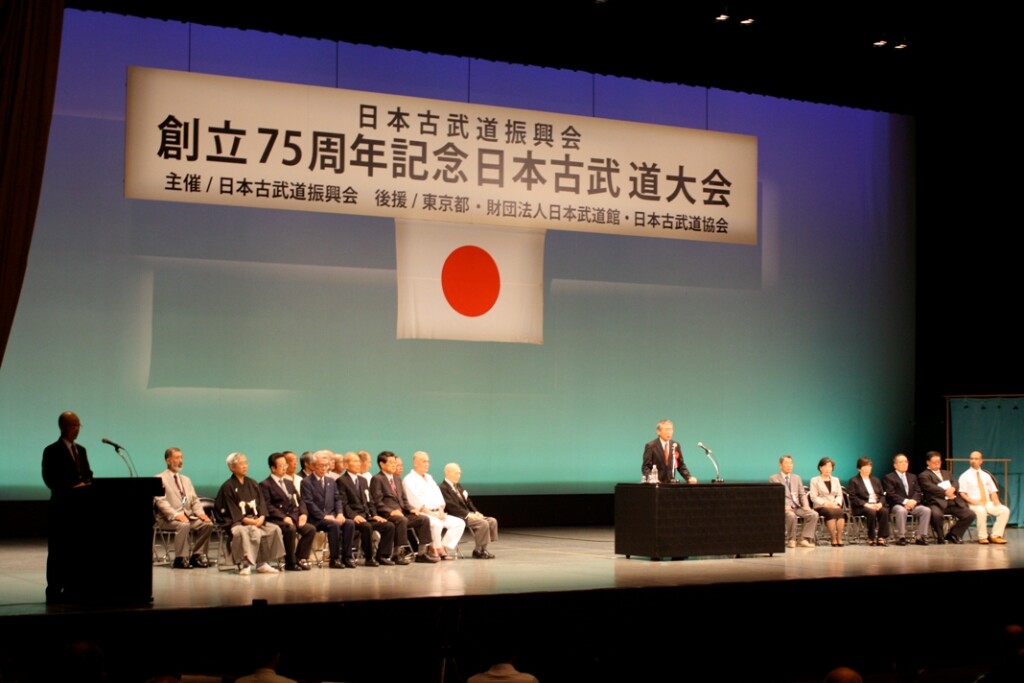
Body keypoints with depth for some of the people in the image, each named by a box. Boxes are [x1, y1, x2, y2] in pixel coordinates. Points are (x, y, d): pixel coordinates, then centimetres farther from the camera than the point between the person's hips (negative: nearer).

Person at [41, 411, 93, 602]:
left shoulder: (81, 450, 17)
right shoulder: (52, 451, -5)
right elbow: (50, 479, -12)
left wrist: (86, 485, -4)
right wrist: (72, 488, -20)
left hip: (81, 506, 7)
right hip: (61, 506, -7)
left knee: (78, 548, 7)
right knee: (58, 550, -3)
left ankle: (72, 589, 12)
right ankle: (54, 590, -1)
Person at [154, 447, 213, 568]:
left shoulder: (186, 480, 25)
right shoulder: (160, 479, 2)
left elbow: (195, 500, 18)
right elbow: (161, 501, -11)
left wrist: (200, 513, -3)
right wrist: (176, 515, -25)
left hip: (188, 516, 6)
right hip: (169, 518, -6)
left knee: (207, 524, -18)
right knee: (183, 525, -36)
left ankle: (196, 556, -8)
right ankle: (180, 559, -25)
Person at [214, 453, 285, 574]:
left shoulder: (252, 483, 18)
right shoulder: (228, 487, 0)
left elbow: (261, 502, 12)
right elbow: (231, 510, -7)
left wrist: (261, 517, -8)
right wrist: (246, 520, -19)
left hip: (256, 519, 6)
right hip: (237, 521, -6)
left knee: (275, 529, -19)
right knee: (255, 532, -36)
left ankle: (263, 563, -16)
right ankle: (245, 564, -32)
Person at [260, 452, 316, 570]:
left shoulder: (289, 483, 24)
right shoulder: (265, 485, 0)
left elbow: (299, 501, 20)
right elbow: (267, 506, -11)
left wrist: (303, 514, -1)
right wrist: (283, 517, -21)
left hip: (293, 517, 7)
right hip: (275, 520, -6)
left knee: (311, 529, -19)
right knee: (290, 529, -35)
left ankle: (301, 559, -11)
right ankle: (290, 563, -24)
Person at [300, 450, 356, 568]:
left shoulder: (331, 482, 21)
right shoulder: (306, 482, 0)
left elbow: (338, 500, 14)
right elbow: (309, 503, -10)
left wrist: (340, 513, -6)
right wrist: (324, 516, -18)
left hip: (331, 516, 6)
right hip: (315, 519, -6)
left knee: (350, 523, -21)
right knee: (334, 525, -34)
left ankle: (347, 557, -18)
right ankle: (335, 559, -26)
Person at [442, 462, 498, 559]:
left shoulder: (458, 486, 22)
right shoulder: (443, 488, -9)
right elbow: (452, 506, -19)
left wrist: (476, 512, 2)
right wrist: (468, 514, -23)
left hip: (467, 514, 10)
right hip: (457, 517, -10)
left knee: (492, 521, -5)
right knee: (483, 524, -26)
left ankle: (483, 549, -6)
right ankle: (478, 551, -13)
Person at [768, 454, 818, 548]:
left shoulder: (797, 478, 21)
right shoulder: (773, 479, 5)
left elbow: (802, 494, 17)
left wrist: (805, 505, -3)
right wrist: (784, 506, -20)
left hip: (798, 507, 5)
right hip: (783, 508, -5)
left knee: (813, 514, -22)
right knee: (791, 515, -38)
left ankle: (804, 539, -18)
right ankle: (791, 540, -19)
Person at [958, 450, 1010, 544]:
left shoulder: (986, 475, 18)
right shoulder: (965, 476, 3)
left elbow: (993, 491, 17)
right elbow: (962, 494, -5)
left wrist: (995, 500, -4)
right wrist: (972, 501, -21)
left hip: (988, 503, 5)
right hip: (973, 504, -5)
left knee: (1004, 510, -21)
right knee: (981, 511, -39)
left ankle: (995, 536, -19)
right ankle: (982, 537, -26)